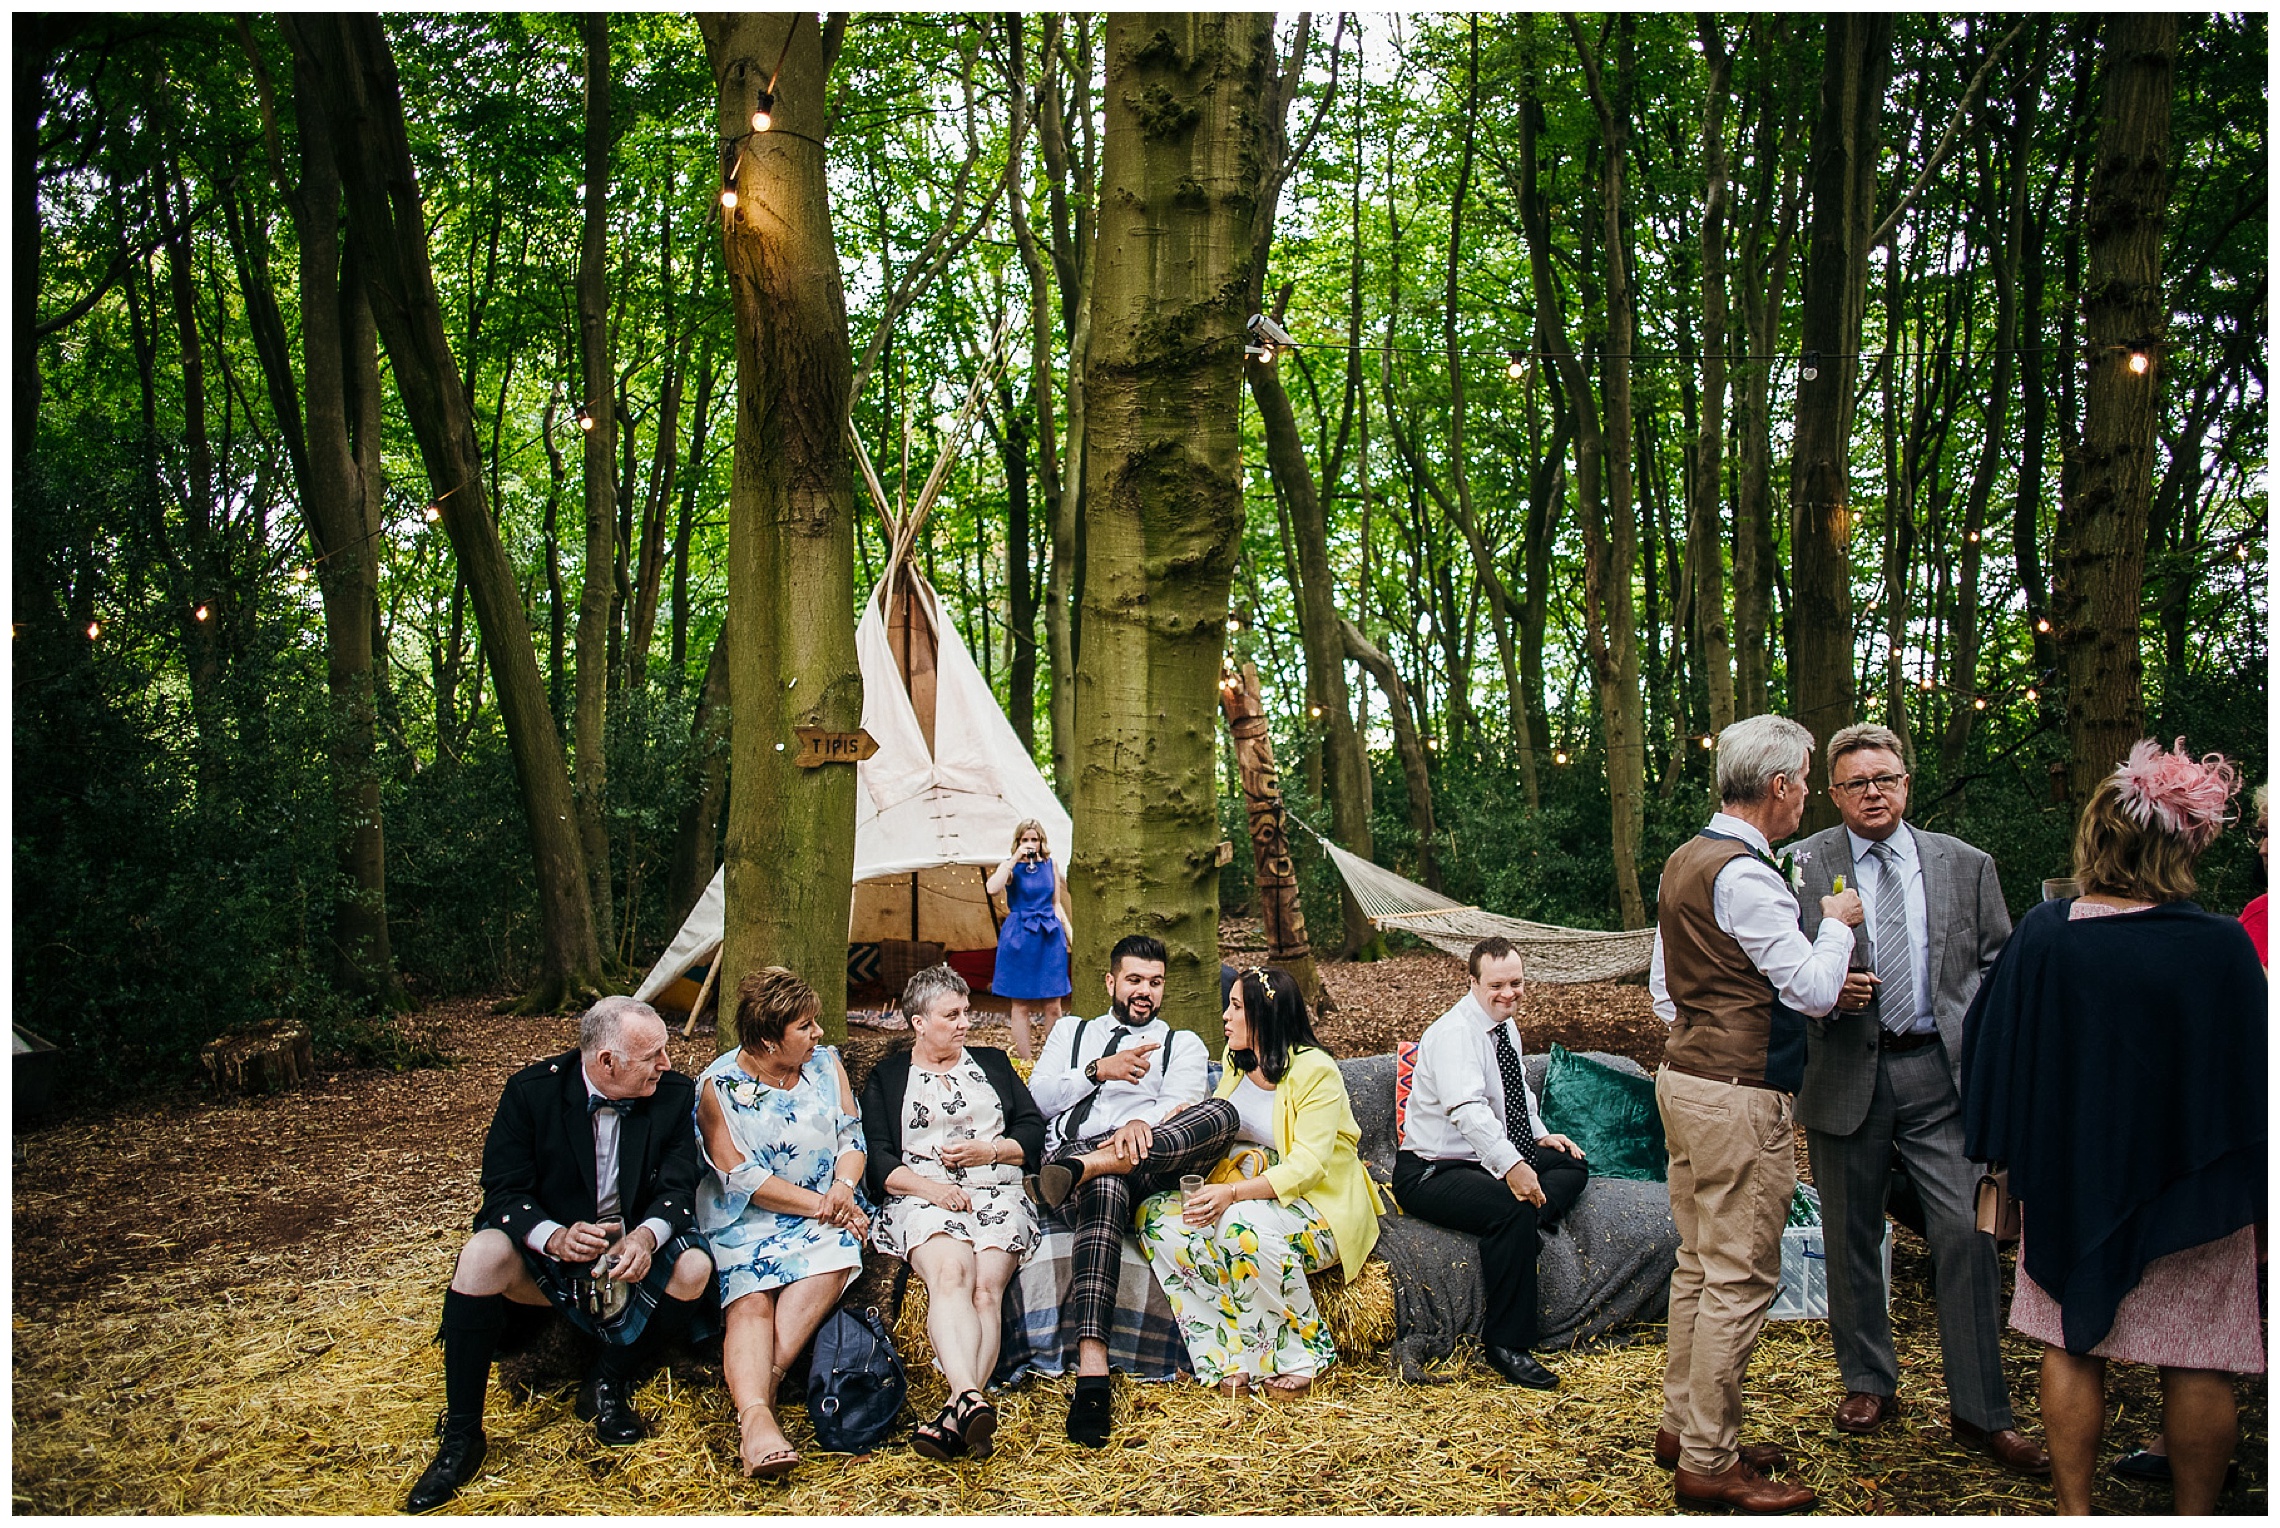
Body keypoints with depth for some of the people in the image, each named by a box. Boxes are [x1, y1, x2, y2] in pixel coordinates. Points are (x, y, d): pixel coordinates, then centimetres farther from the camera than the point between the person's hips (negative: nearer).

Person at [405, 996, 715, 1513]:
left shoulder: (672, 1093, -9)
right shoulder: (532, 1090, -13)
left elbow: (679, 1185, -10)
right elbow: (503, 1192, -13)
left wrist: (648, 1234, -33)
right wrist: (553, 1236, -34)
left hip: (632, 1245, 1)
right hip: (548, 1244, -1)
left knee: (694, 1269, -27)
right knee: (483, 1255, -31)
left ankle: (609, 1382, -2)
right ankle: (461, 1437, -18)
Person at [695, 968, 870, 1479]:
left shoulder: (826, 1064, 6)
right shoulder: (718, 1086, -6)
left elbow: (852, 1137, 7)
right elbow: (741, 1177, -10)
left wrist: (843, 1189, -14)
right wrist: (818, 1204, -15)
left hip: (827, 1210, 3)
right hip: (748, 1220, -2)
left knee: (832, 1262, -30)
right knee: (751, 1298, -28)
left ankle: (755, 1382, -30)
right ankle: (757, 1416, -46)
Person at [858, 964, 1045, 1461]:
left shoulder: (992, 1063, 25)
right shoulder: (886, 1077, 18)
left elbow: (1034, 1130, 18)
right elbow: (877, 1158, 5)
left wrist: (990, 1150, -1)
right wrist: (928, 1186, -12)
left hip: (997, 1195, 2)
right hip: (922, 1198, -2)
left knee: (986, 1286, -28)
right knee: (949, 1273, -34)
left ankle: (956, 1416, -42)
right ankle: (972, 1399, -51)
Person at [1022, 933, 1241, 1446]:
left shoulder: (1182, 1044, 25)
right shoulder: (1071, 1032, 30)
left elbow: (1179, 1102, 3)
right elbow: (1036, 1099, 13)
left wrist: (1142, 1123, -21)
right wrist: (1099, 1070, -3)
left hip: (1145, 1158, 1)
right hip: (1070, 1149, -1)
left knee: (1224, 1113, -30)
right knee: (1105, 1189, -41)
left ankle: (1082, 1169, -45)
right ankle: (1092, 1377, -52)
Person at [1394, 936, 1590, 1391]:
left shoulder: (1507, 1027, 9)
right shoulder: (1453, 1033, -20)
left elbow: (1519, 1092, 27)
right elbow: (1467, 1108, -37)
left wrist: (1541, 1134, 9)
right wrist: (1511, 1165, -49)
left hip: (1488, 1161, 9)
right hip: (1430, 1174, -9)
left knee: (1572, 1164, 3)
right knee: (1512, 1206, -32)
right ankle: (1506, 1345, -22)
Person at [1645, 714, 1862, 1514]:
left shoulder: (1683, 861, 12)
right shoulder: (1745, 875, -18)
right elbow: (1815, 991, -16)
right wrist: (1837, 922, -1)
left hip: (1684, 1078, 10)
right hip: (1741, 1096, -10)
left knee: (1699, 1263, 18)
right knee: (1739, 1278, -2)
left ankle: (1681, 1423, 28)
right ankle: (1709, 1463, 6)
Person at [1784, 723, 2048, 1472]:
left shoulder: (1966, 865, 7)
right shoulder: (1799, 865, -1)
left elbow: (1998, 961, 12)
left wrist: (1978, 1033, -3)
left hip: (1942, 1072, 1)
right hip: (1845, 1073, -1)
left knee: (1967, 1233, -3)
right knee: (1851, 1238, 11)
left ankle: (1980, 1411, 10)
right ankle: (1868, 1382, 29)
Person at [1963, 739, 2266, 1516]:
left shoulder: (2043, 934, -12)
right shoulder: (2220, 947, -18)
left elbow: (1988, 1040, -1)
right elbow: (2253, 1080, -9)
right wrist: (2258, 1201, 3)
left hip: (2067, 1181, 2)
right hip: (2190, 1188, -2)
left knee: (2072, 1347, 13)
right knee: (2197, 1364, 12)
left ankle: (2074, 1508, 22)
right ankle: (2195, 1514, 25)